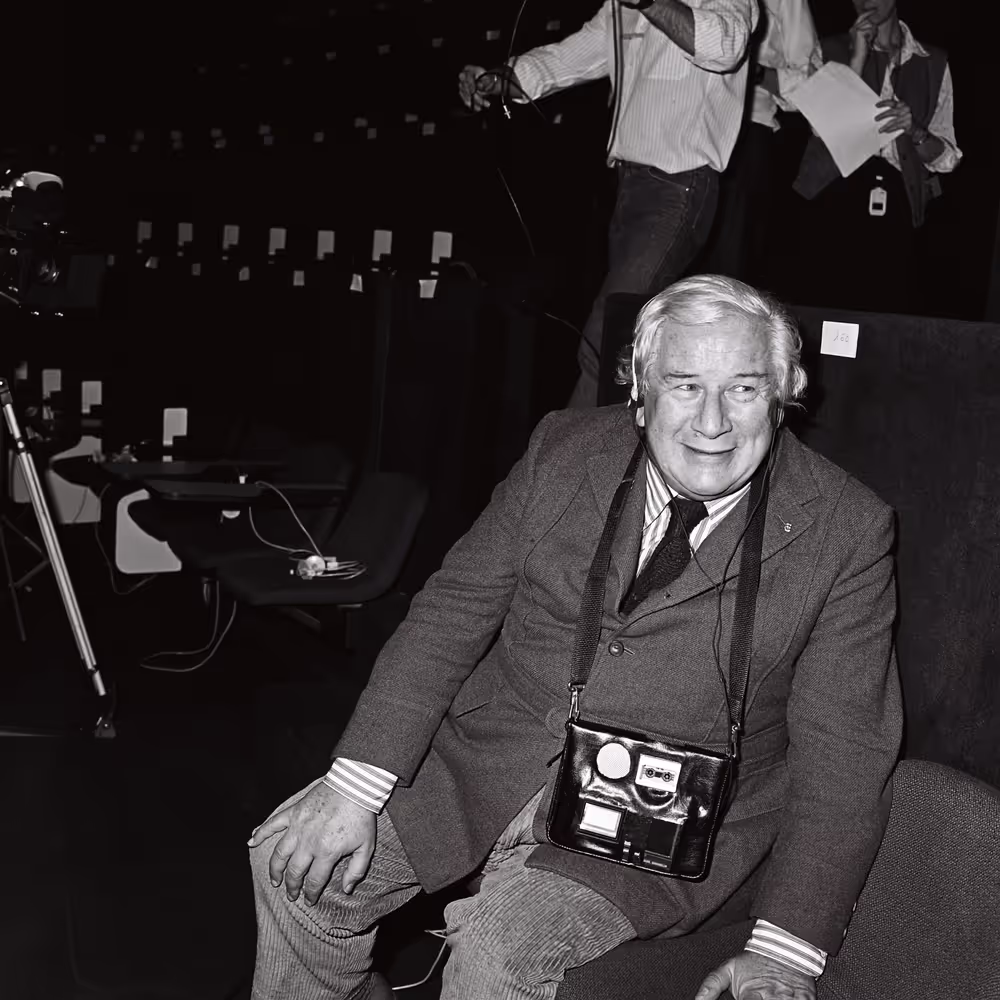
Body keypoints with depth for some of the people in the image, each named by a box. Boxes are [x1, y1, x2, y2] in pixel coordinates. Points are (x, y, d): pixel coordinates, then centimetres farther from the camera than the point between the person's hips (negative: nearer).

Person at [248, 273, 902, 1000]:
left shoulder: (846, 531, -9)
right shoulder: (566, 450, 0)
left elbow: (843, 753, -8)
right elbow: (454, 611, -1)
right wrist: (354, 786, -12)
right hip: (489, 760, 4)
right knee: (297, 866, -8)